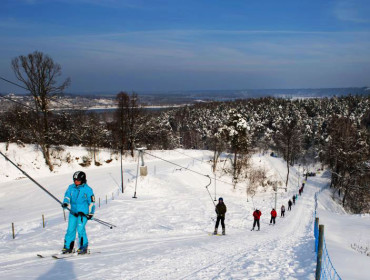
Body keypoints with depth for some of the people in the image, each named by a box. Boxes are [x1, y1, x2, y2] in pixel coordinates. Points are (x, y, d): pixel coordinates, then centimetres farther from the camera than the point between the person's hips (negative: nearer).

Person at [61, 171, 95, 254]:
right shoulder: (71, 187, 7)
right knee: (70, 229, 5)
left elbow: (91, 202, -2)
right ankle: (68, 247, 16)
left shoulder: (87, 189, -5)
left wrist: (91, 213, -4)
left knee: (80, 228, -13)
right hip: (73, 211, 5)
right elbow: (67, 196, 8)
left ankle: (83, 247, -2)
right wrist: (65, 202, -15)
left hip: (83, 212, -5)